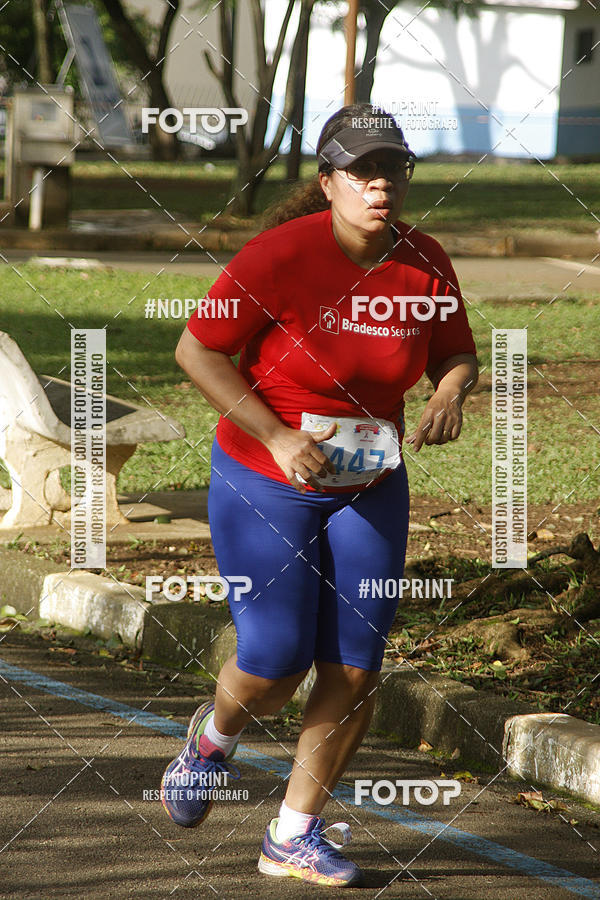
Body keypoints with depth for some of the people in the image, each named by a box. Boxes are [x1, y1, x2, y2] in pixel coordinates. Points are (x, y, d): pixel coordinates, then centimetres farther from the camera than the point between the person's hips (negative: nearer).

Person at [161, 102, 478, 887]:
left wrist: (450, 394, -15)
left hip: (370, 490, 4)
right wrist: (278, 438, -21)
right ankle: (214, 737, 31)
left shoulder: (424, 262, -4)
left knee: (355, 668, -1)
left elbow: (456, 354, 10)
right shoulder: (280, 256, -19)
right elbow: (197, 351, -15)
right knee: (276, 662, -7)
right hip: (265, 486, -4)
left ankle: (295, 836, 14)